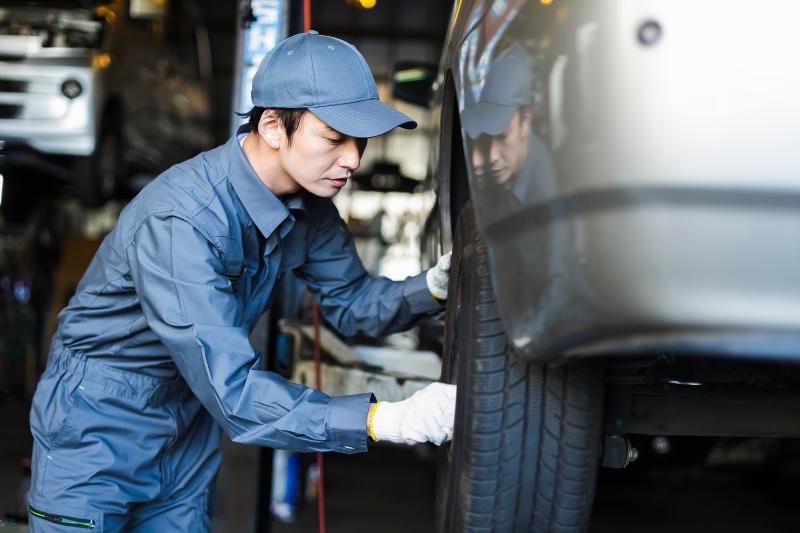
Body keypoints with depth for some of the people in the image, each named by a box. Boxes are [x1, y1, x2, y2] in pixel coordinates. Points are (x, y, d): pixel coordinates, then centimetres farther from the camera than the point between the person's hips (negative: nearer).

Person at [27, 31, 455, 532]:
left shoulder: (309, 202, -8)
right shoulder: (178, 221, -33)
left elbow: (352, 301, 3)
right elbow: (232, 392, -37)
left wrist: (434, 286, -18)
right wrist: (386, 420, -42)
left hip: (190, 432, 7)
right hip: (99, 432, -7)